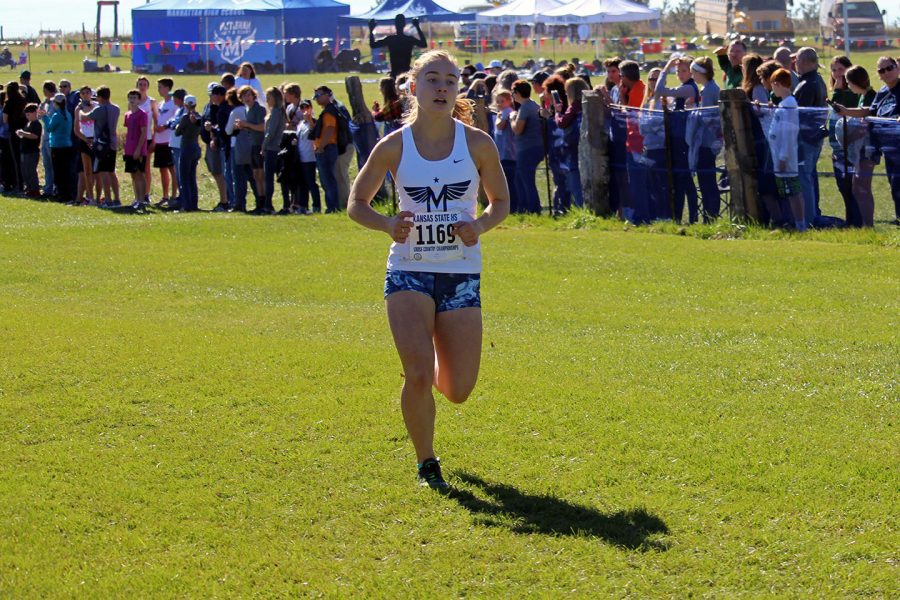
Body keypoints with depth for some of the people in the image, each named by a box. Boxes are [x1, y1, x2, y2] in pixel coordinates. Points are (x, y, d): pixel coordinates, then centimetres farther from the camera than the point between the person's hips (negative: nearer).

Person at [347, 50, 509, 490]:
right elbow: (356, 204, 4)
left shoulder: (477, 144, -3)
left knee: (458, 391, 2)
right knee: (419, 375, -18)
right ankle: (426, 463, 6)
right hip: (409, 272, -1)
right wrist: (388, 224, -17)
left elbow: (501, 202, 8)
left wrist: (480, 225, -14)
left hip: (462, 275, 1)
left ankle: (439, 373, 41)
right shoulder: (394, 147, -5)